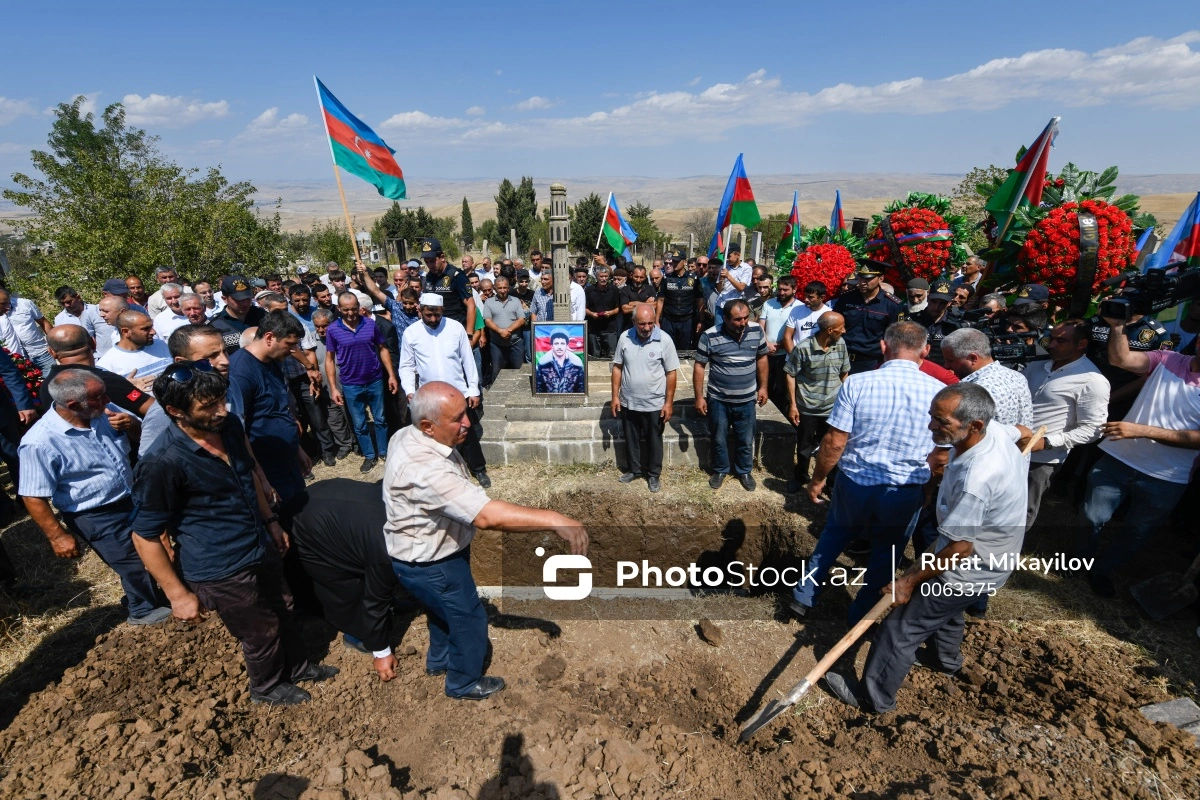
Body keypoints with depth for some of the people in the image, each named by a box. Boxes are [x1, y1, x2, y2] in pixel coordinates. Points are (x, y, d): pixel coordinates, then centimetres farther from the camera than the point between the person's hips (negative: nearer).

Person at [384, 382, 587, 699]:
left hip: (429, 549, 9)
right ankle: (464, 683, 41)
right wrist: (555, 520, -48)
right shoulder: (425, 469, -41)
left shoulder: (410, 436, -10)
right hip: (428, 563, -9)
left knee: (445, 608, 31)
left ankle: (439, 660, 57)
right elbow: (487, 516, -47)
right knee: (469, 618, 15)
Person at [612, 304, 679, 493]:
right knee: (631, 439, 18)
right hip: (628, 402, 3)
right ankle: (634, 469, 40)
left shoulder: (664, 340, -15)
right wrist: (615, 396, 0)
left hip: (654, 404, -2)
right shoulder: (624, 338, -7)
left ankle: (653, 474, 33)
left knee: (654, 441, 14)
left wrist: (669, 402, -10)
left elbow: (671, 373, -10)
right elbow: (617, 367, 1)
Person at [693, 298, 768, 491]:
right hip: (718, 400, -2)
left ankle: (744, 471, 41)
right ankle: (720, 470, 40)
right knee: (719, 439, 16)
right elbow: (699, 366, -10)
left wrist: (763, 386, 8)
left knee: (746, 440, 16)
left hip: (747, 400, 2)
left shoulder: (757, 331, -8)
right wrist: (699, 397, -9)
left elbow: (762, 358, 7)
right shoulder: (710, 336, -18)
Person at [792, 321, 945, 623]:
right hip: (906, 492, 1)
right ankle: (861, 614, 37)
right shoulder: (938, 392, -10)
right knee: (885, 552, 21)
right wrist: (932, 493, 13)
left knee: (833, 536, 23)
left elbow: (835, 442, -14)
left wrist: (817, 480, 0)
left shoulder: (857, 383, -15)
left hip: (854, 483, 0)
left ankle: (804, 596, 29)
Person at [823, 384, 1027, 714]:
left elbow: (959, 549, -31)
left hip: (969, 569, -9)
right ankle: (945, 657, 62)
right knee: (947, 608, 34)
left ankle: (874, 696, 21)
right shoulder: (996, 429, -13)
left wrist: (909, 581, -19)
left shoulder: (974, 480, -41)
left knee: (901, 628, 4)